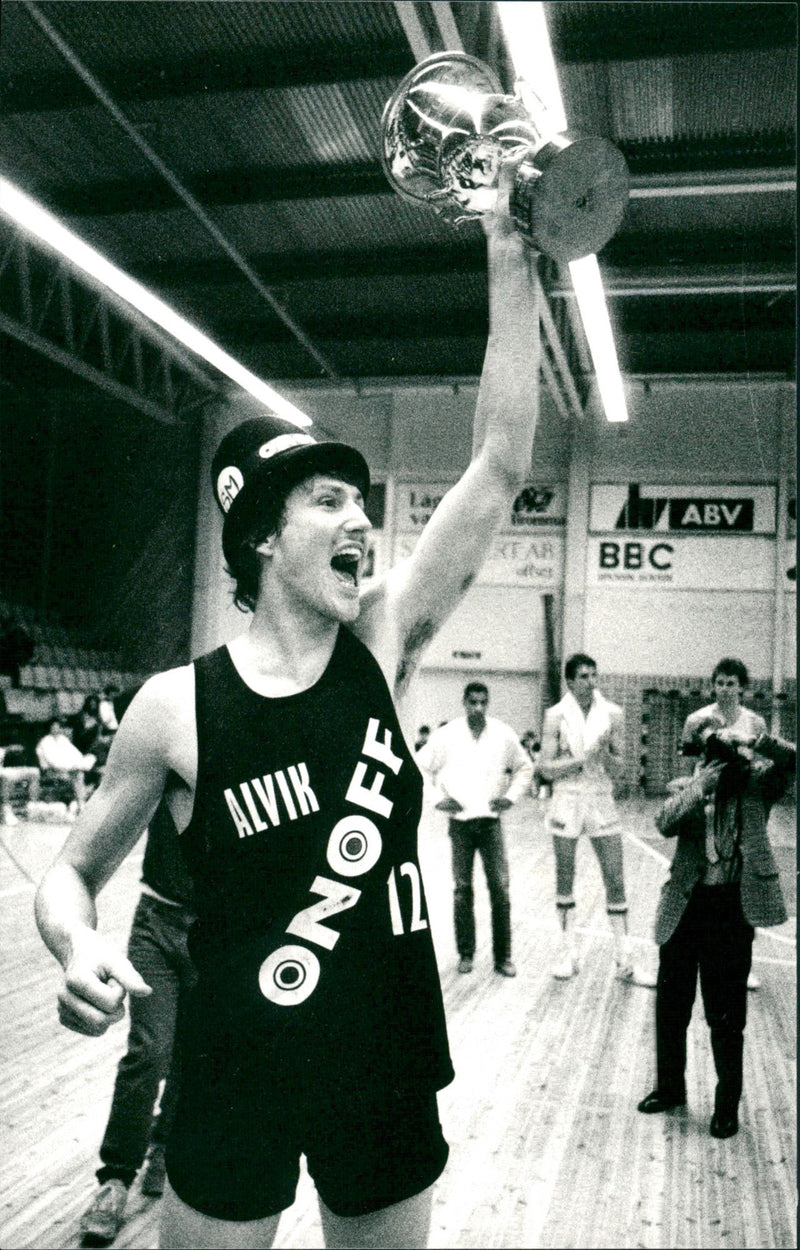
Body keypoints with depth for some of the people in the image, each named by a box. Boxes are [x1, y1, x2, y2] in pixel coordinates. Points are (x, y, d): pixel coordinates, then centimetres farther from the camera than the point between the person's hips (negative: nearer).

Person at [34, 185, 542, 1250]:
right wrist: (78, 947, -22)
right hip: (238, 1076, -2)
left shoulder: (383, 644, -6)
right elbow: (73, 871, 1)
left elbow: (501, 465, -12)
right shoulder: (177, 705, -12)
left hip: (390, 1070, 3)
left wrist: (510, 257, -15)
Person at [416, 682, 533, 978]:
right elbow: (419, 768, 7)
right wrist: (438, 799, 0)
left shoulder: (504, 735, 0)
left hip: (491, 820, 1)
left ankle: (503, 956, 7)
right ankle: (465, 954, 16)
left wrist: (511, 797, 5)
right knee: (462, 889, 5)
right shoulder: (446, 735, -3)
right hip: (459, 821, 0)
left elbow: (525, 768, 16)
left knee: (500, 888, -3)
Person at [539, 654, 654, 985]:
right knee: (565, 880, 8)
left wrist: (605, 753, -16)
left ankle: (624, 961, 8)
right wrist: (583, 759, -15)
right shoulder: (556, 715, -3)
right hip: (567, 802, -1)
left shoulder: (611, 713, 2)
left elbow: (617, 771, 4)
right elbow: (546, 768, -6)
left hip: (602, 800, 1)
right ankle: (567, 953, 22)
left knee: (615, 880, 0)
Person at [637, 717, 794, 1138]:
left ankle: (727, 1103, 26)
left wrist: (748, 740, -27)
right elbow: (665, 822, -15)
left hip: (731, 907, -3)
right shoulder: (691, 786, 4)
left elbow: (789, 758, -18)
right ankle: (670, 1086, 35)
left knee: (725, 1014, 7)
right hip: (685, 904, 3)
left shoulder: (758, 782, 0)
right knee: (670, 1004, 14)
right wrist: (711, 773, -16)